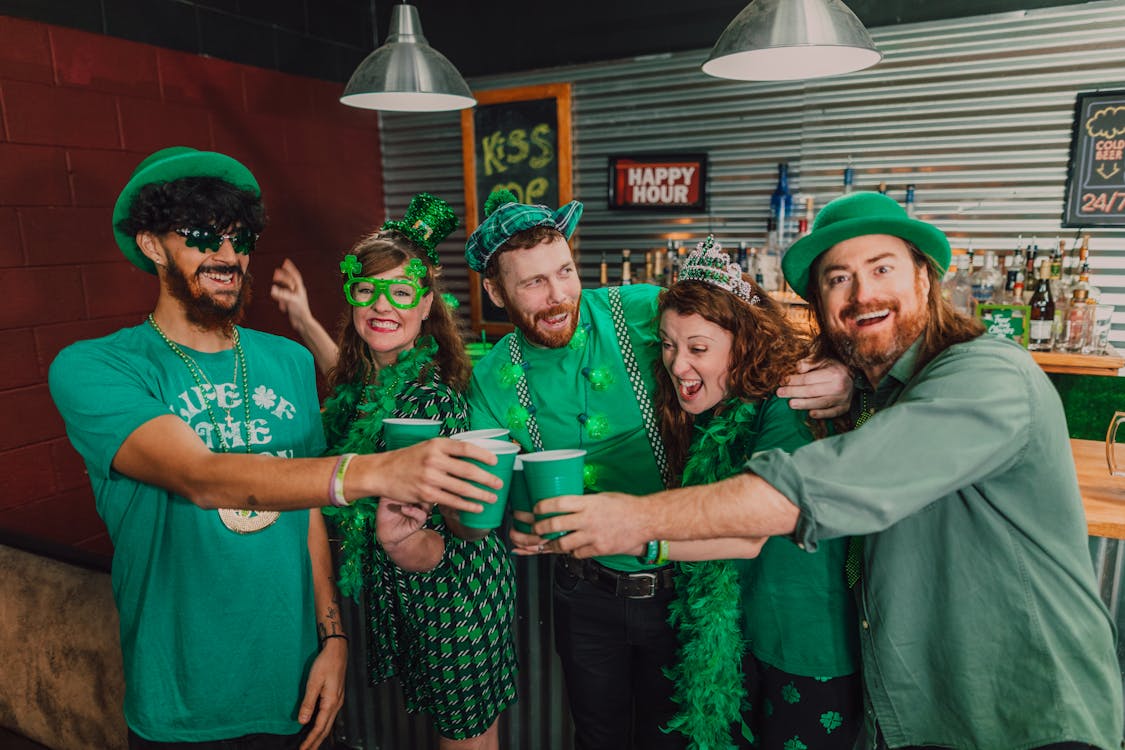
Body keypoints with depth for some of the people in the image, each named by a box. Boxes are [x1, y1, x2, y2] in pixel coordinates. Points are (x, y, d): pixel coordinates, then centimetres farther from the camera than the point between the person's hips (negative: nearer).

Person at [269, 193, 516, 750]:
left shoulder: (434, 398, -28)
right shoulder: (369, 371, -5)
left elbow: (437, 552, -25)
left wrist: (400, 541, -46)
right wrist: (304, 321, 18)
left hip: (451, 597, -7)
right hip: (397, 597, 7)